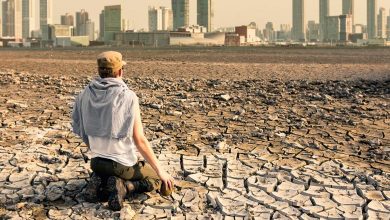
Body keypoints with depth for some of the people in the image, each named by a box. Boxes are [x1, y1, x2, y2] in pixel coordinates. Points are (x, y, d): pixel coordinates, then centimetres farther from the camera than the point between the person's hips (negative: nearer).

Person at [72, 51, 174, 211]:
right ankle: (123, 187, -9)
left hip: (97, 162, 5)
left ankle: (98, 183, 2)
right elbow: (140, 141, -17)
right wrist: (160, 170, -7)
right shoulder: (128, 97, -19)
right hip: (124, 164, -5)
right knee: (158, 180, 21)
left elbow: (81, 132, 5)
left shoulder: (85, 94, -4)